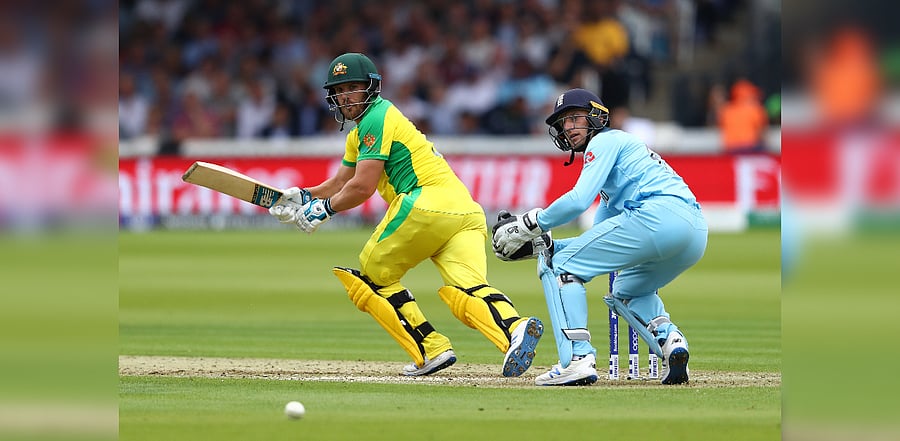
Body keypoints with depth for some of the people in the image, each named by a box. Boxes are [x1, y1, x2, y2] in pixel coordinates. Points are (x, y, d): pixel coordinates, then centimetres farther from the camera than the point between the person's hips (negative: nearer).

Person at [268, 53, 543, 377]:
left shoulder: (377, 119, 1)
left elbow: (362, 187, -5)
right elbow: (340, 183, 39)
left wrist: (324, 208, 7)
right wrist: (305, 197, 27)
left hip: (427, 202, -8)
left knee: (373, 277, 9)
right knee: (467, 291, -13)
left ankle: (431, 349, -3)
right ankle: (515, 328, -43)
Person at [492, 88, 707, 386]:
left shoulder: (606, 141, 9)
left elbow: (579, 200, -6)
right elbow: (599, 243, 35)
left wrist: (530, 224, 6)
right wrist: (543, 245, 25)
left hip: (657, 215, -9)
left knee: (559, 265, 1)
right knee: (627, 291, 33)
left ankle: (577, 359, -15)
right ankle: (669, 338, 2)